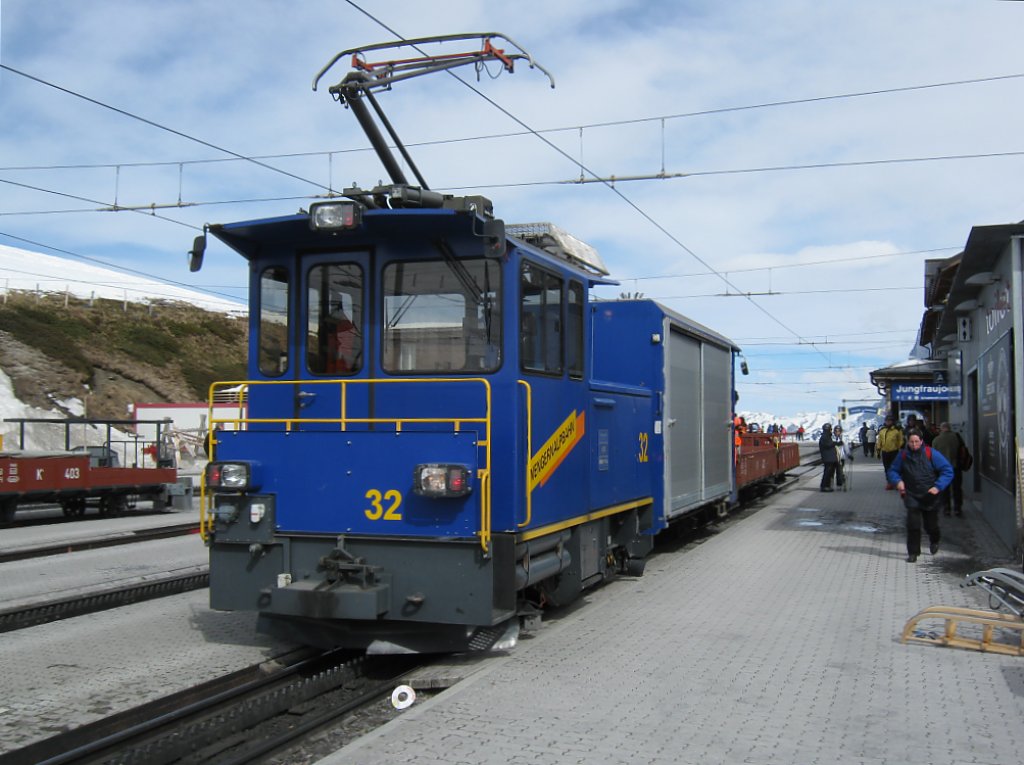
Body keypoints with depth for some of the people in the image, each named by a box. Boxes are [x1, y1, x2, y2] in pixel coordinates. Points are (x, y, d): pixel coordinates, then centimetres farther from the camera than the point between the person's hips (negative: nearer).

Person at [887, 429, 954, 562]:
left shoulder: (931, 454, -11)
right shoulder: (903, 455, -4)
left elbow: (948, 471, -10)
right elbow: (893, 471, 8)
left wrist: (938, 487, -21)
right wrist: (898, 481, -14)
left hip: (930, 496, -1)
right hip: (911, 495, 1)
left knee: (931, 524, 12)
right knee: (913, 524, -12)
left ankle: (934, 541, 46)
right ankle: (913, 552, 0)